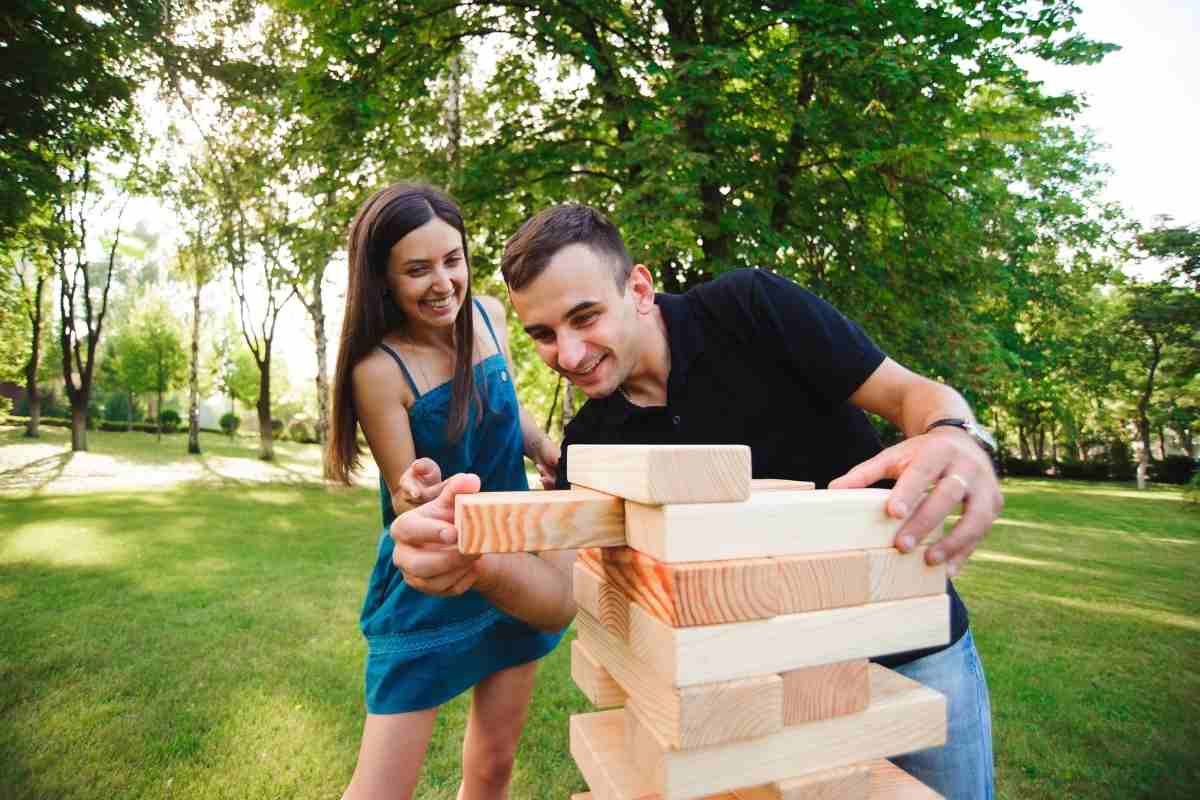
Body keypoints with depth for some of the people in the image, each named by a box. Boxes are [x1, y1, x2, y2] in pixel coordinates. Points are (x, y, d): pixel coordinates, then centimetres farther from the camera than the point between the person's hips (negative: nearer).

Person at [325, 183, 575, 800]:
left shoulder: (487, 314, -5)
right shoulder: (379, 369, -22)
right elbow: (406, 496, -16)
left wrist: (552, 454, -6)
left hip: (513, 568, 5)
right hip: (428, 587, -5)